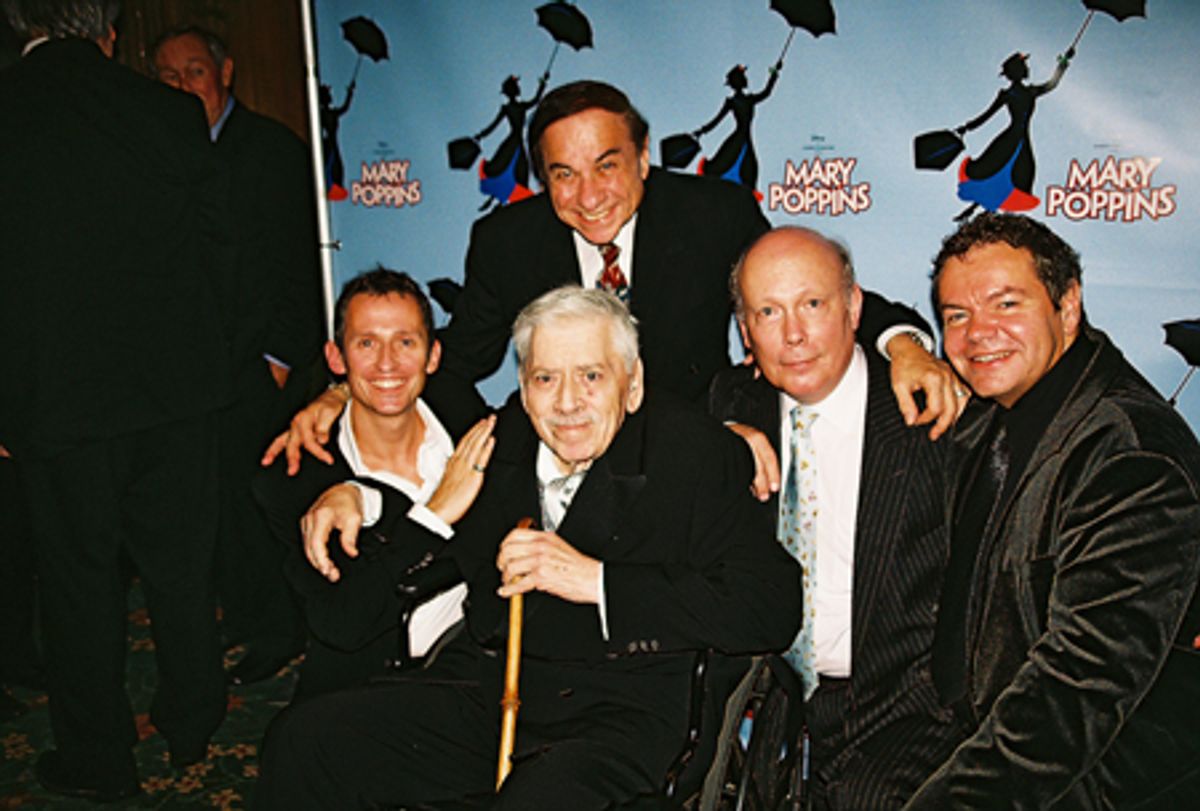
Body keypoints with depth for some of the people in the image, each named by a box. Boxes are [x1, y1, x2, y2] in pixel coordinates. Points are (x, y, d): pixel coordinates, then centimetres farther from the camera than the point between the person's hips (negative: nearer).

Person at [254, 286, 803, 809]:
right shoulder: (506, 437, 10)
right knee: (300, 741, -10)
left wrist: (598, 580, -18)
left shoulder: (695, 450, -6)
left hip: (618, 708, -5)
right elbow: (453, 554, 29)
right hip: (487, 688, 5)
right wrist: (358, 500, 9)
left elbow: (772, 609, -16)